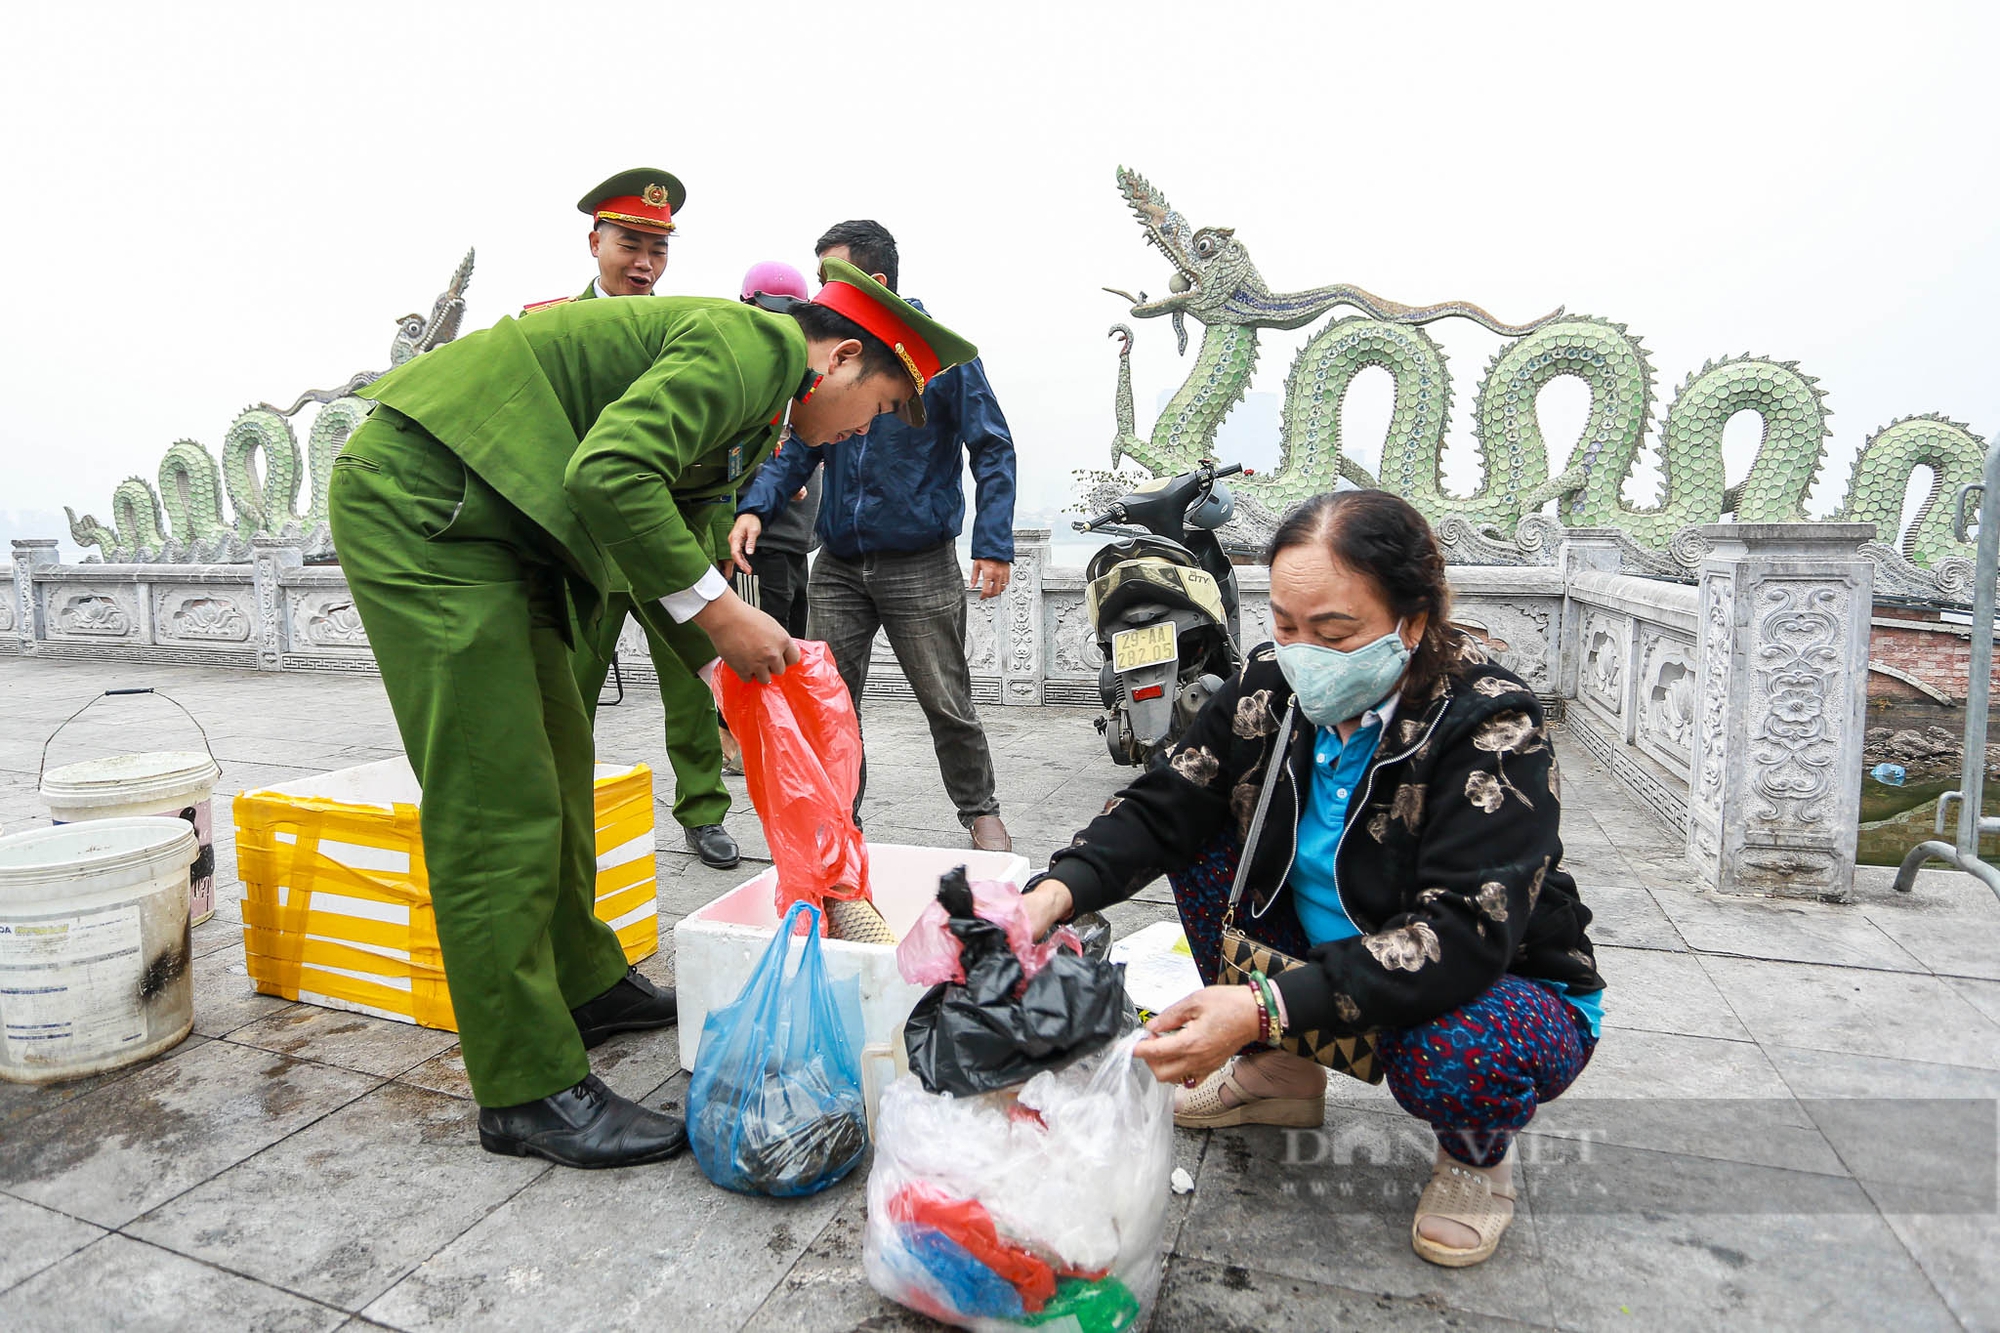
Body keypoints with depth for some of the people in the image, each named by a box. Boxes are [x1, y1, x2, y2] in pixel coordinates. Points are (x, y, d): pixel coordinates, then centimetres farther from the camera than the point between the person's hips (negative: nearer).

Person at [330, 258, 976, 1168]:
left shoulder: (752, 382, 16)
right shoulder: (745, 345, -15)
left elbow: (661, 503, 17)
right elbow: (606, 473, -29)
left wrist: (726, 674, 11)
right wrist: (719, 610, -22)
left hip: (483, 517, 11)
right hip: (421, 502, -11)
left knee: (556, 764, 16)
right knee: (501, 805, -10)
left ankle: (581, 984, 32)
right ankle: (527, 1091, 1)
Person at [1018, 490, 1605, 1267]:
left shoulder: (1490, 727, -28)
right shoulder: (1271, 687, -13)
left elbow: (1461, 935, -36)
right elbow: (1163, 807, -11)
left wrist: (1262, 1009, -45)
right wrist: (1053, 895, -31)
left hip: (1506, 986, -5)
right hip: (1329, 952, 5)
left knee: (1448, 1056, -37)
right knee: (1204, 845, -10)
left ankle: (1479, 1153, 4)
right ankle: (1281, 1076, 10)